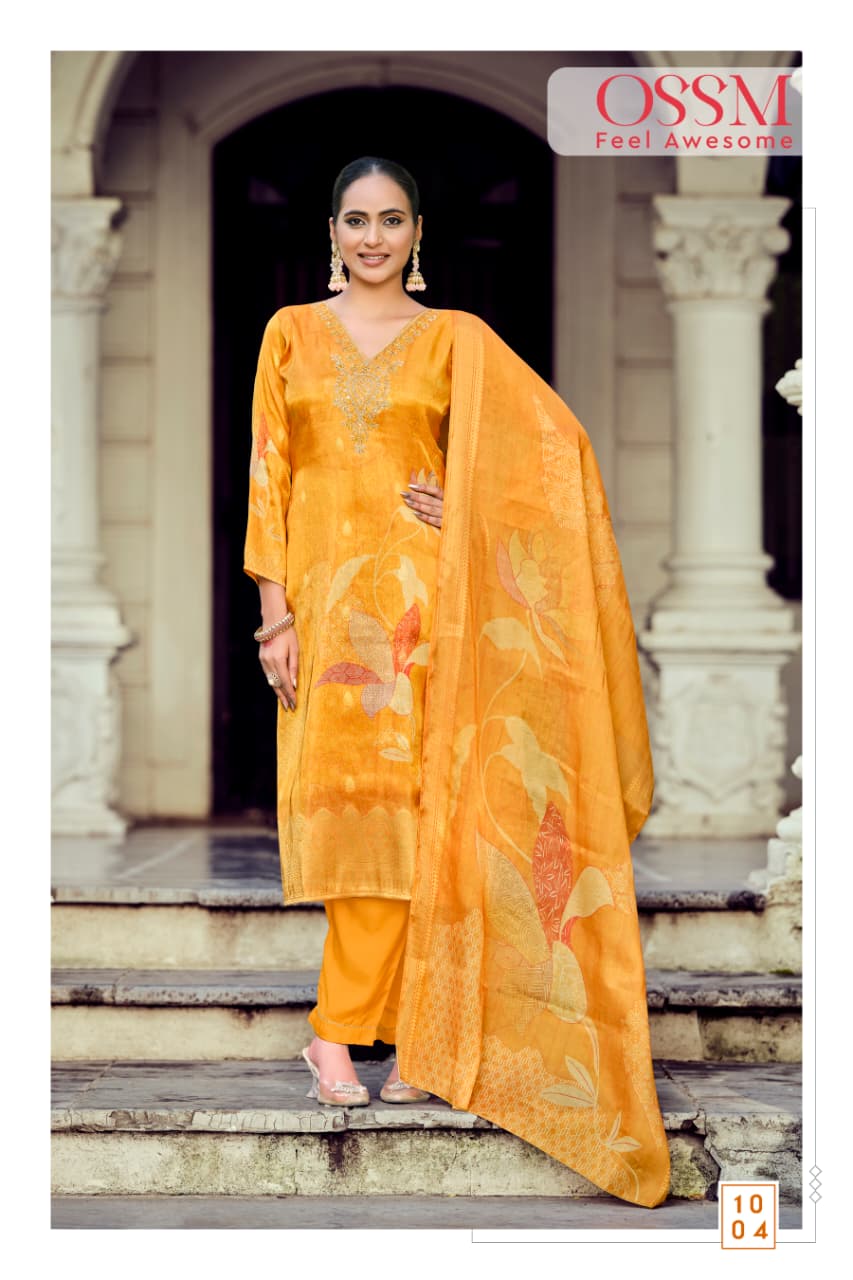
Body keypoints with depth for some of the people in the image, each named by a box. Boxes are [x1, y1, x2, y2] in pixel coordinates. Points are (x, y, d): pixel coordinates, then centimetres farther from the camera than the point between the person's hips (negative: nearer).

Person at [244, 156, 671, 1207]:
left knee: (396, 801, -7)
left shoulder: (456, 339, 6)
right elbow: (269, 473, 6)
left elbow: (553, 444, 4)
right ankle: (414, 1033, 5)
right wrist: (274, 608, -1)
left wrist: (465, 511, -7)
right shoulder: (292, 332, 10)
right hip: (324, 589, 1)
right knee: (351, 800, -2)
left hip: (420, 595, -1)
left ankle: (339, 1029, 2)